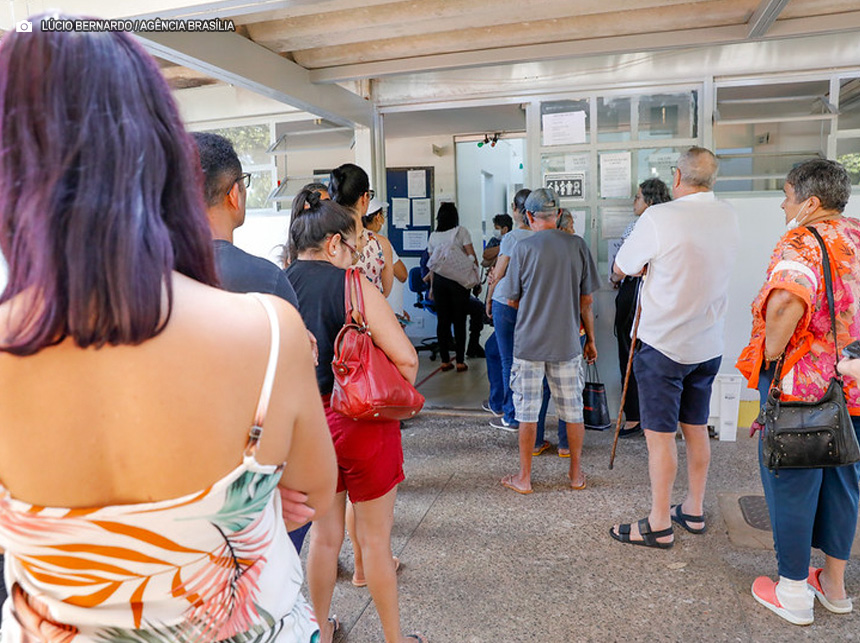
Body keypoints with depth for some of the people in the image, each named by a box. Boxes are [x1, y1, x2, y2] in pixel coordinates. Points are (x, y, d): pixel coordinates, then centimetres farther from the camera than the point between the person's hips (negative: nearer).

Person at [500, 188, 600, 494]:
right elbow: (586, 300, 2)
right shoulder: (577, 245, -1)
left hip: (529, 343, -2)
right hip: (568, 343, 2)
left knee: (527, 412, 7)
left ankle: (524, 478, 18)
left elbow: (512, 300, -1)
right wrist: (591, 340, 12)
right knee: (573, 412, 14)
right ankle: (576, 474, 27)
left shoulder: (524, 248, -7)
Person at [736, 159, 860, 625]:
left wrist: (771, 352, -24)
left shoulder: (801, 243, -17)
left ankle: (793, 595, 20)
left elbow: (786, 299, -38)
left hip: (799, 383, -8)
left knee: (790, 485, 6)